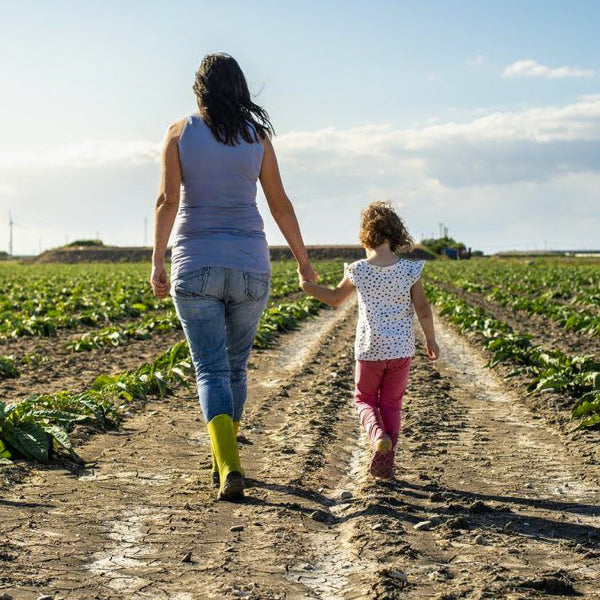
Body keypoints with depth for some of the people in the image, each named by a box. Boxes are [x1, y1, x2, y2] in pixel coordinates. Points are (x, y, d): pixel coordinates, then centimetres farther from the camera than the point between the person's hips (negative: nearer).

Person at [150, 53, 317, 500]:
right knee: (236, 366, 16)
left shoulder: (180, 132, 0)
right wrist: (303, 261, 15)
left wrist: (157, 261, -6)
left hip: (195, 266, -2)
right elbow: (280, 204, 5)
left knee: (211, 370, -1)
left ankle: (229, 467, -19)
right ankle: (224, 461, 28)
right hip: (249, 266, 2)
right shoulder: (256, 136, 3)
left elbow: (168, 201, -8)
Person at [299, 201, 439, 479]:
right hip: (401, 349, 1)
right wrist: (431, 341, 11)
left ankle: (377, 432, -14)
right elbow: (423, 311, -3)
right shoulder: (410, 270, -7)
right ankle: (384, 463, 12)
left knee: (364, 398, 17)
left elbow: (335, 298, 9)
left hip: (369, 349, -1)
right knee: (391, 404, 13)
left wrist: (308, 287, 23)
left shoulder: (358, 271, -7)